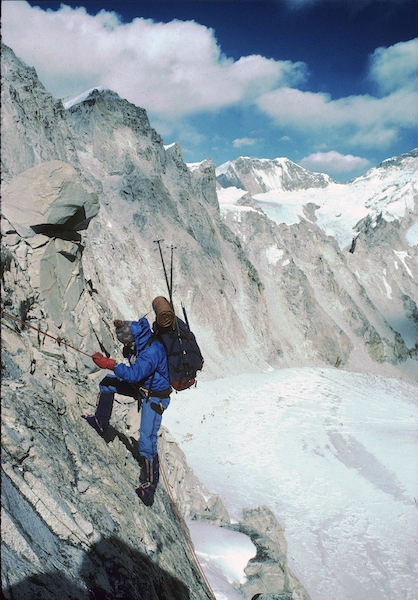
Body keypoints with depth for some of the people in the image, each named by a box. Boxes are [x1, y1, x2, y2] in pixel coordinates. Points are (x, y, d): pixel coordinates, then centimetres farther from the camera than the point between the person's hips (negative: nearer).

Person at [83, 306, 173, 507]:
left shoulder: (152, 351, -34)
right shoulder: (140, 341, -7)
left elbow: (134, 374, -38)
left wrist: (110, 364, -36)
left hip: (155, 396, -9)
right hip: (141, 386, 9)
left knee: (146, 441, -12)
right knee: (107, 383, 10)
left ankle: (149, 484, 1)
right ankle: (100, 422, 24)